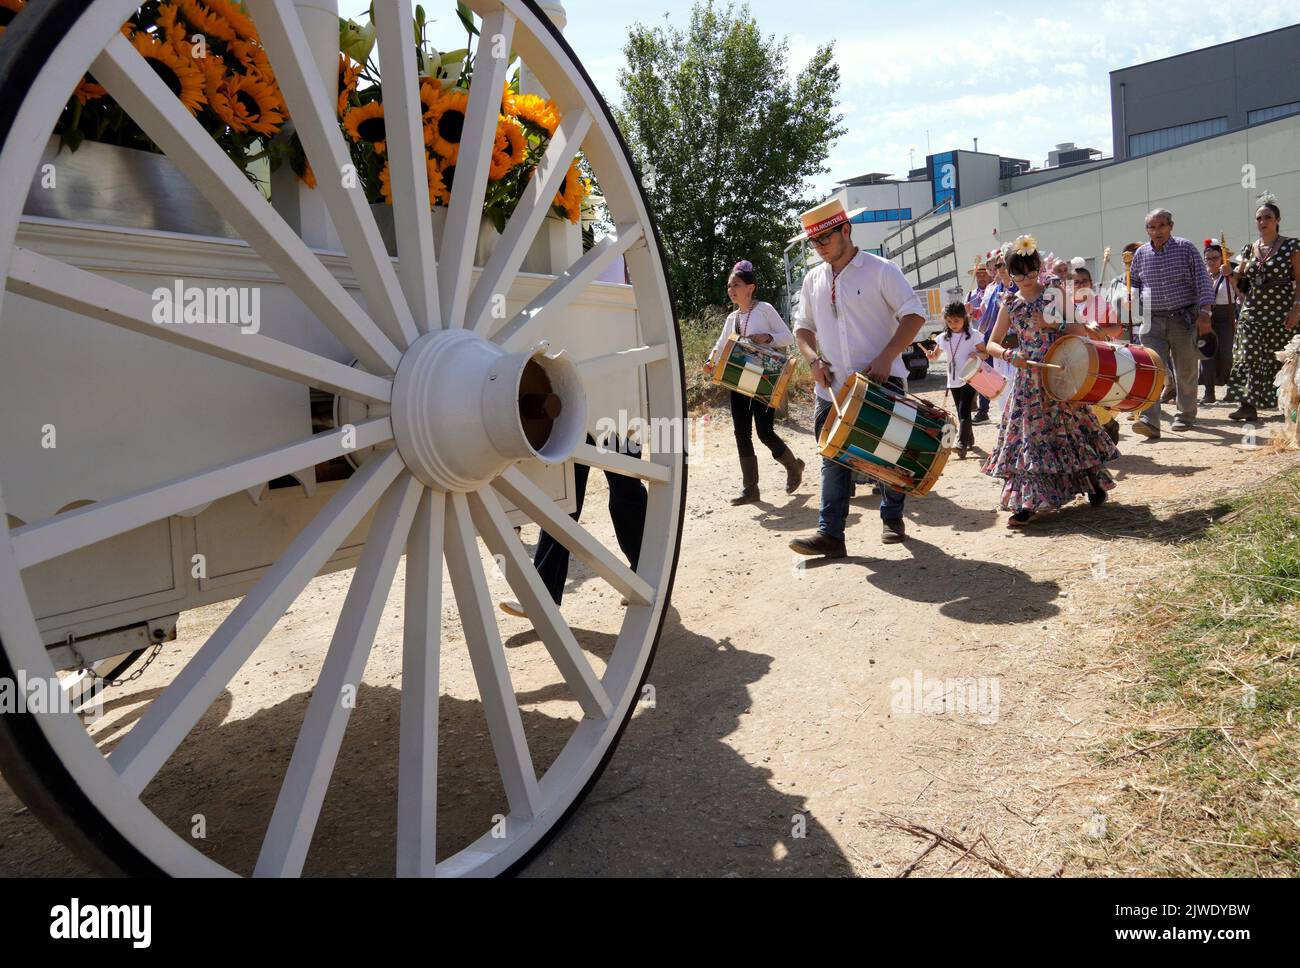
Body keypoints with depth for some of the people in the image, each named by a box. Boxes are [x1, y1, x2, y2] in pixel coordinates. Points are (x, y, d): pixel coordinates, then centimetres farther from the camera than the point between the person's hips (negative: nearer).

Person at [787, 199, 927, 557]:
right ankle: (830, 533, -1)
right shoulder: (813, 280, 10)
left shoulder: (881, 270, -5)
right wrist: (813, 358, -3)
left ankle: (892, 519, 28)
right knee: (833, 458, -1)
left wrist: (886, 357, -19)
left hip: (882, 383, -4)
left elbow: (914, 314, -8)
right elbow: (803, 326, 17)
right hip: (833, 387, 4)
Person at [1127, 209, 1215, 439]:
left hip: (1184, 318, -1)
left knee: (1185, 371, 8)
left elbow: (1203, 281, -3)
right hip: (1152, 320, 1)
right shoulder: (1140, 254, 7)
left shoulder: (1186, 248, 0)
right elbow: (1134, 285, 19)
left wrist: (1204, 313, -12)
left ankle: (1186, 415, 25)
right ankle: (1150, 420, -22)